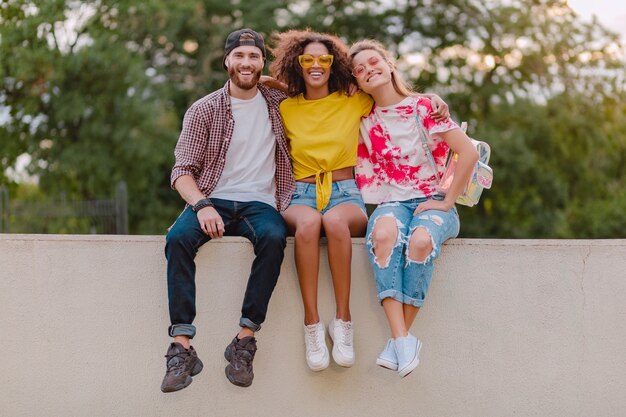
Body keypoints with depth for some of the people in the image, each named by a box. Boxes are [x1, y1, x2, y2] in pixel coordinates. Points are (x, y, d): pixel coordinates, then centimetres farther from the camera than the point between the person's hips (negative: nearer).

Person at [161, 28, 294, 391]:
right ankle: (182, 347, -35)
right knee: (178, 238, -33)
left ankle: (245, 341, -31)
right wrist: (201, 205, -18)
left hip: (260, 204, 1)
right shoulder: (204, 110, 7)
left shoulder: (278, 105, 12)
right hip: (213, 201, -1)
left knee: (274, 237, -35)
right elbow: (183, 171, 2)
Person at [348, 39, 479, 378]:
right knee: (383, 233, -36)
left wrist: (446, 201, -9)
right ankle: (402, 339, -42)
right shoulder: (364, 122, 12)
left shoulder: (422, 107, 0)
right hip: (391, 203, 2)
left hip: (433, 203, -2)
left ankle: (399, 340, -29)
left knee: (420, 239, -38)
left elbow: (468, 152, -6)